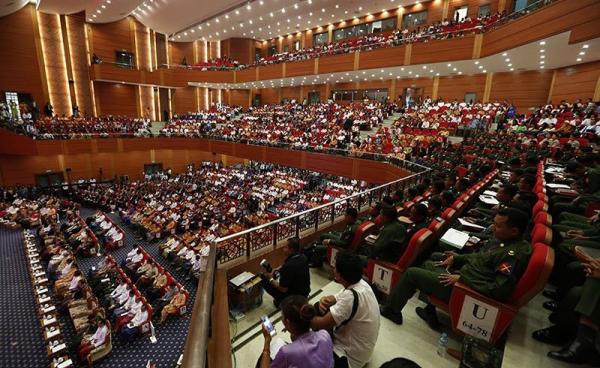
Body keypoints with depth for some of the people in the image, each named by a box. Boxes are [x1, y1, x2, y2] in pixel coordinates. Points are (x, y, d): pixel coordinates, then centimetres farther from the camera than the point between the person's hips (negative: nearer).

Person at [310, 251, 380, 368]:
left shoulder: (351, 297, -36)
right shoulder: (359, 282, -10)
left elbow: (322, 324, -29)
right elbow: (337, 298, 6)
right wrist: (324, 300, -16)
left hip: (350, 358, -8)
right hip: (356, 343, 8)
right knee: (319, 310, 8)